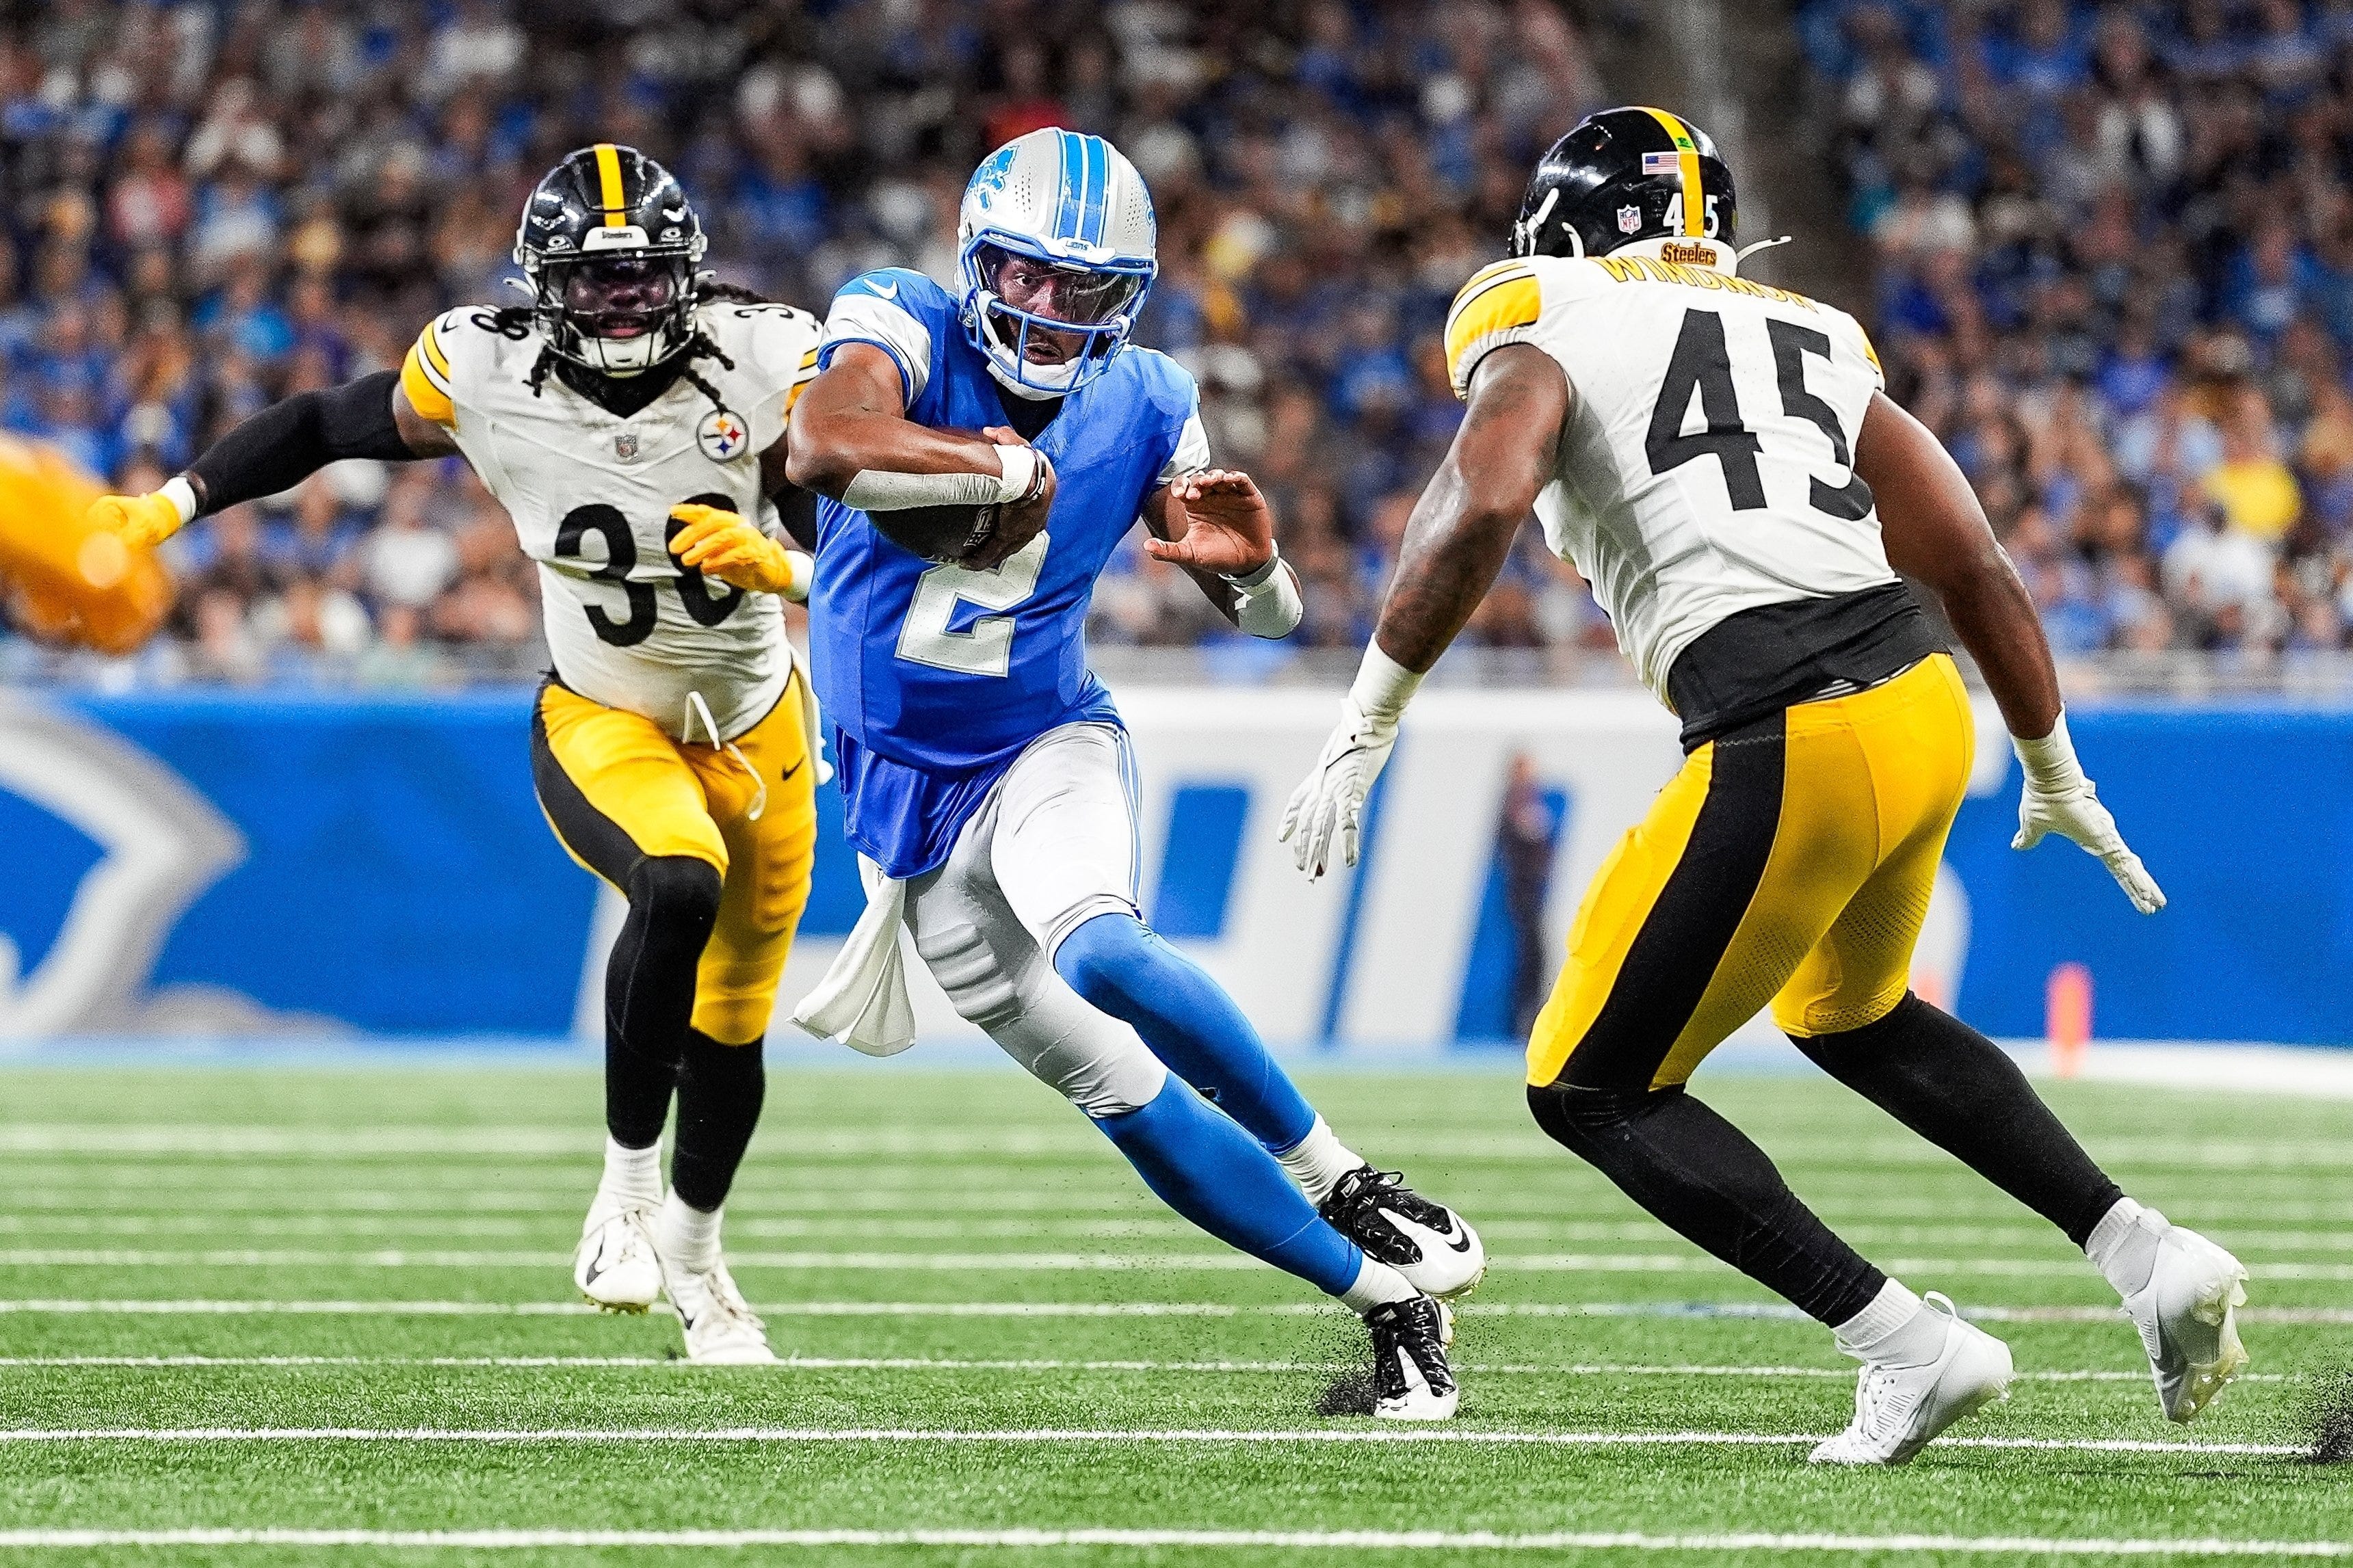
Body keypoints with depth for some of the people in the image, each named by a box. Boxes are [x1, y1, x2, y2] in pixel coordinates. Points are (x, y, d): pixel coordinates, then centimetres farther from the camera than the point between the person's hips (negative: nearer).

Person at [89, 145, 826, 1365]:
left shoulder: (762, 362, -21)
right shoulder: (488, 376, -20)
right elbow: (331, 424, -4)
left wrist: (770, 560, -41)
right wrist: (166, 506, -10)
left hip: (755, 730, 2)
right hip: (601, 725, -2)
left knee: (729, 1033, 13)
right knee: (679, 888, -35)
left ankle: (693, 1250, 43)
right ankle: (628, 1183, -15)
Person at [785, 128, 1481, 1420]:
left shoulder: (1141, 406, -4)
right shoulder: (903, 328, -13)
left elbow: (1264, 613, 6)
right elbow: (824, 451, -36)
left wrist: (1251, 562, -18)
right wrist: (1014, 467, -28)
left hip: (1046, 748, 0)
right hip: (907, 787, 0)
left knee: (1098, 956, -35)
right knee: (1123, 1092, -4)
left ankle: (1345, 1181, -20)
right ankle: (1389, 1292, 5)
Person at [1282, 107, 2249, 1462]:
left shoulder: (1543, 332, 6)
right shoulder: (1816, 342, 22)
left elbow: (1482, 504, -15)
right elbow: (1974, 565, 20)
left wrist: (1364, 728, -9)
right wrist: (2058, 780, 31)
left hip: (1793, 752, -7)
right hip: (1927, 705, 7)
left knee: (1592, 1088, 9)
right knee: (1852, 1016, 34)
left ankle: (1911, 1348, -1)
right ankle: (2151, 1258, 22)